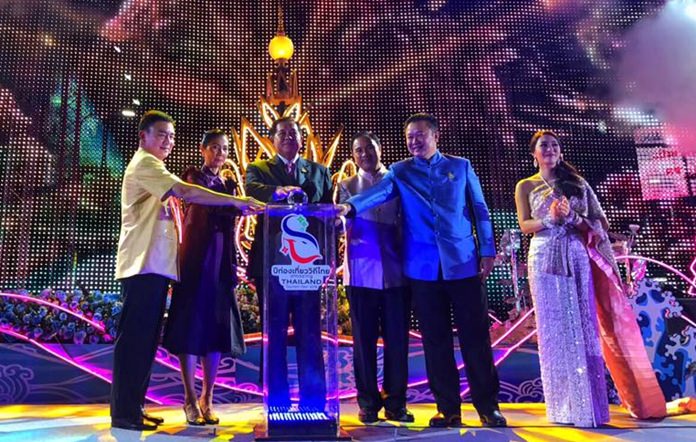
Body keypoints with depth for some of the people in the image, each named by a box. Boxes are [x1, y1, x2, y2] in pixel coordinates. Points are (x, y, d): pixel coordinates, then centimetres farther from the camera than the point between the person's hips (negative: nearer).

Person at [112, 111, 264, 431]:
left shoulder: (150, 167, 26)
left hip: (154, 264, 10)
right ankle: (124, 412, 0)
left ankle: (133, 407, 17)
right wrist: (236, 201, -26)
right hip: (144, 264, -10)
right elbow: (184, 192, -23)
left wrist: (168, 210, 12)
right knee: (134, 337, -7)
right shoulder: (144, 163, -7)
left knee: (145, 338, 10)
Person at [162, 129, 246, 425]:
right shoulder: (194, 176, 5)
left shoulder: (229, 184, 18)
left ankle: (207, 398, 12)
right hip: (197, 258, -4)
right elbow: (204, 199, -17)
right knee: (191, 325, -3)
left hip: (221, 261, 5)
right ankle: (190, 398, 5)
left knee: (216, 327, 3)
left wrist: (233, 265, 8)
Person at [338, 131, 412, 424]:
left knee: (397, 338, 2)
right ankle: (368, 402, 15)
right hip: (362, 273, 0)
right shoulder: (347, 186, 13)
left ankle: (395, 402, 14)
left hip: (396, 271, 0)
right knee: (364, 339, 4)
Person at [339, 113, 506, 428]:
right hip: (423, 268, 1)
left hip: (463, 263, 0)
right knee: (435, 339, 7)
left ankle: (488, 406, 16)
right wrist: (350, 206, -32)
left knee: (475, 336, 3)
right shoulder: (400, 171, 7)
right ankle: (448, 408, 18)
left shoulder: (461, 166, 9)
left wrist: (487, 252, 2)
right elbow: (378, 192, -12)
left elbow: (480, 211, 8)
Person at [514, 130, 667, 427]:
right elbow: (525, 225, 0)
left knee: (586, 327, 0)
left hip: (579, 257, 2)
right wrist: (551, 218, -17)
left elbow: (600, 220, 11)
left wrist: (572, 218, -8)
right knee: (557, 329, -3)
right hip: (547, 259, -2)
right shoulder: (526, 186, 10)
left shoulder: (577, 183, 15)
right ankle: (567, 406, 4)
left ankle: (590, 403, 7)